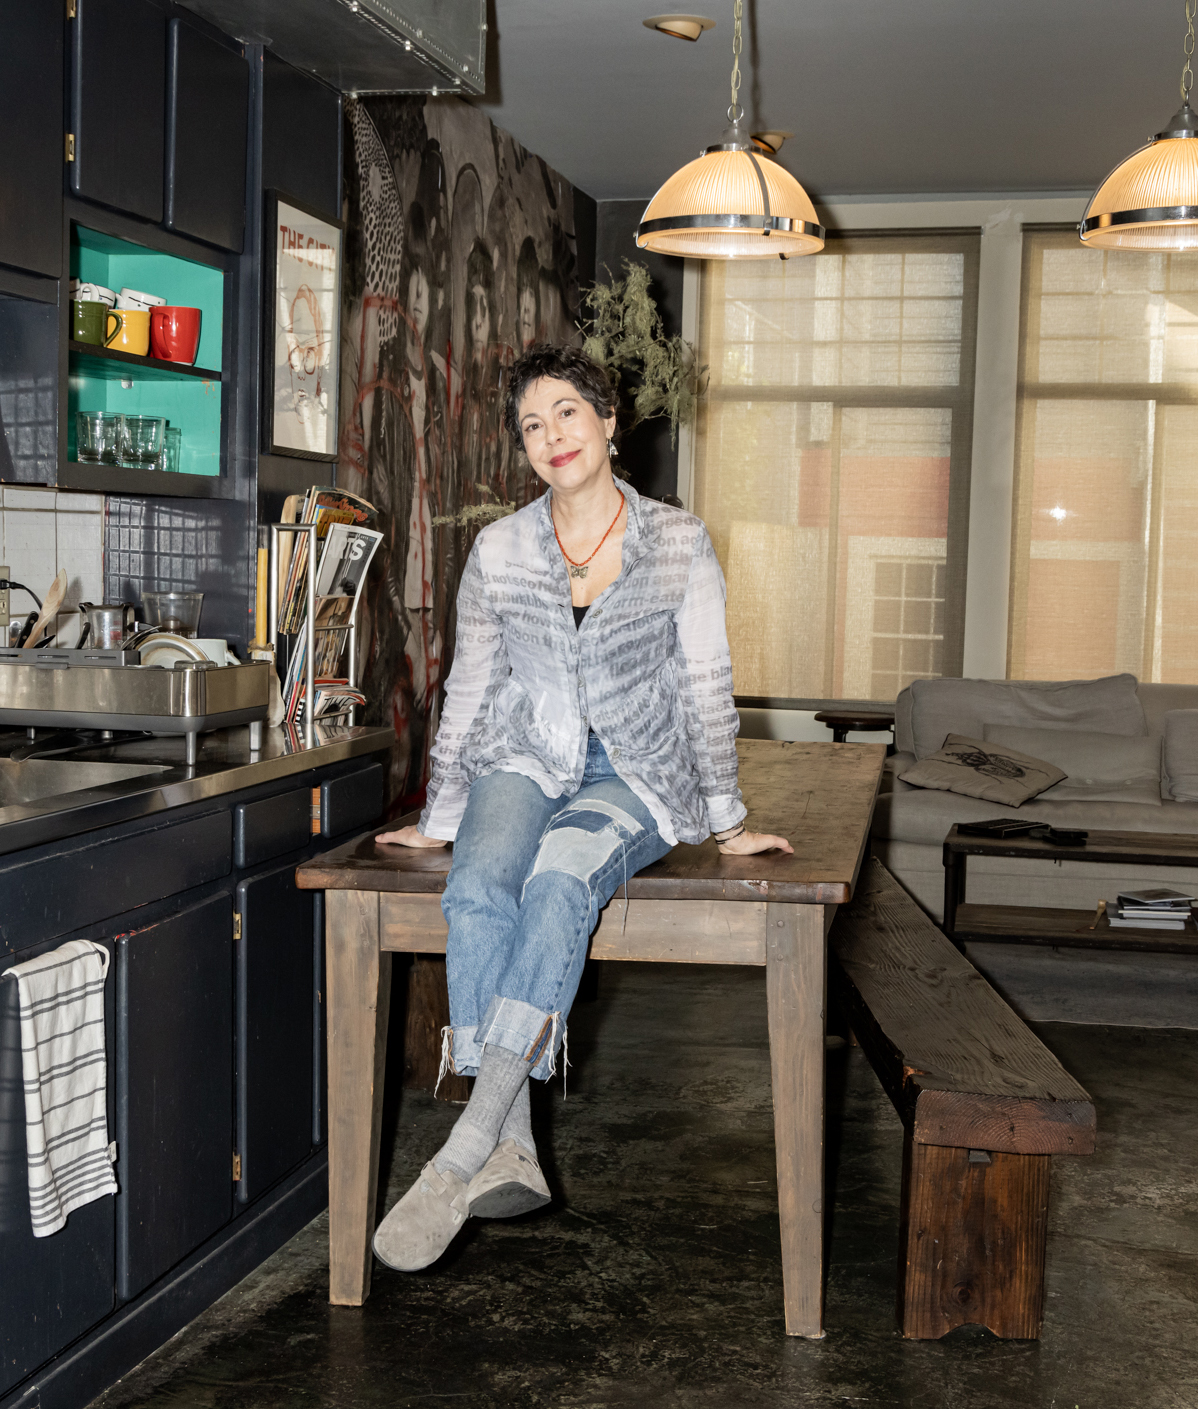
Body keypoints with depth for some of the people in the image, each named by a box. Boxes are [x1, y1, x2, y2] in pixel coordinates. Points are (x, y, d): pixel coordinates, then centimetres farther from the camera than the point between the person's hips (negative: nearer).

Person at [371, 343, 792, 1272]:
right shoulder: (499, 550, 5)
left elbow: (708, 687, 2)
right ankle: (511, 1152, -33)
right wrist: (439, 819, 10)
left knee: (559, 882, -35)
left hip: (633, 777, -2)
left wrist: (727, 820, 1)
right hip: (525, 765, 2)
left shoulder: (679, 544, 0)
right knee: (477, 891, -32)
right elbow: (470, 688, 11)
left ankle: (459, 1159, -40)